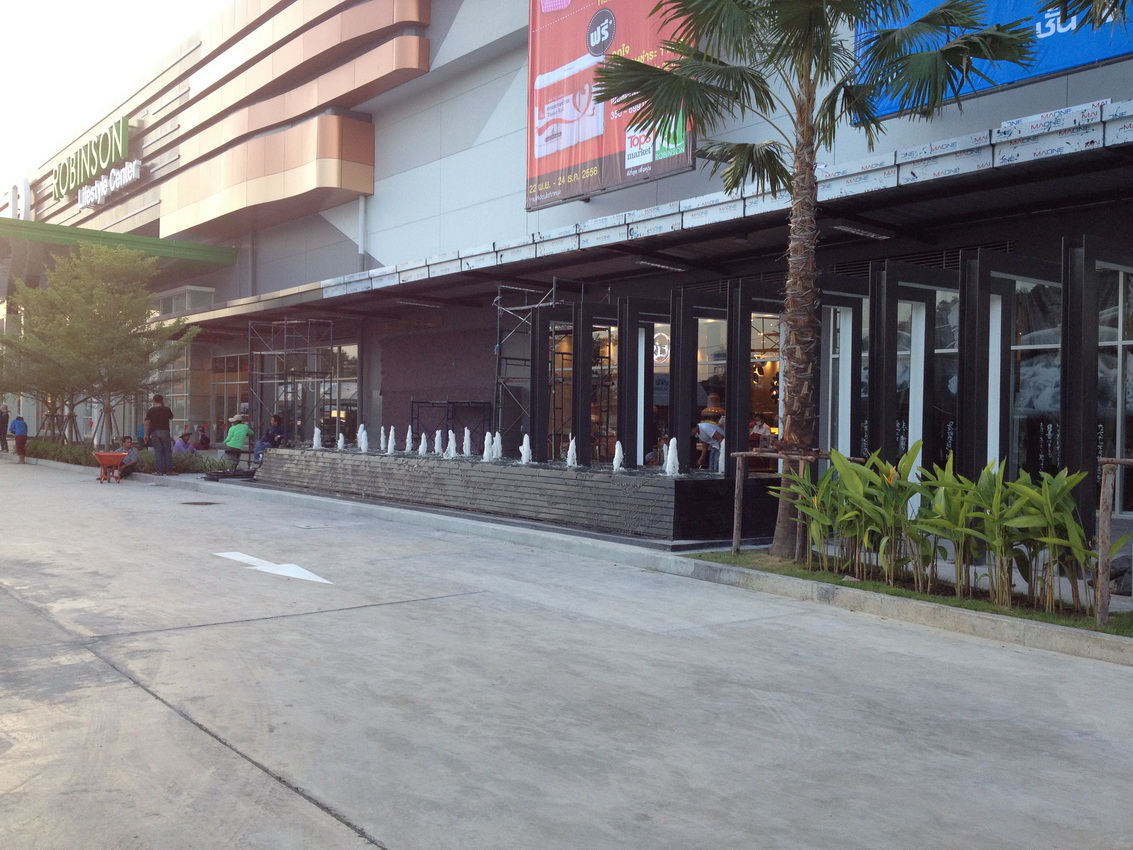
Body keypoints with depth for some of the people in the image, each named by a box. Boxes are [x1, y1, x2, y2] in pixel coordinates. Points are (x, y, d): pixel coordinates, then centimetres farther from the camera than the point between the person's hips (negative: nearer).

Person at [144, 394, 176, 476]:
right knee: (168, 451, 4)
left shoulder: (150, 411, -1)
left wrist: (146, 434, 1)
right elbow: (171, 418, 17)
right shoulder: (167, 409, 0)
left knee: (158, 452, 1)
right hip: (165, 432, 0)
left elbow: (147, 423, -4)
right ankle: (169, 470, 2)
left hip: (155, 432, 0)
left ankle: (160, 471, -1)